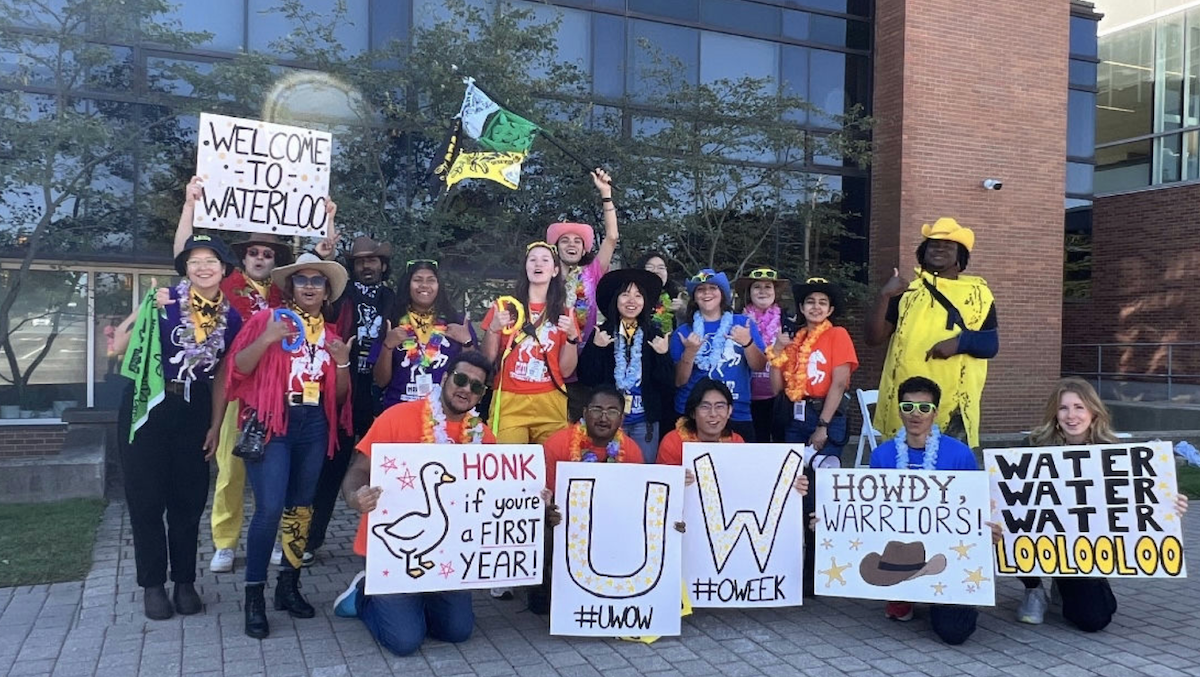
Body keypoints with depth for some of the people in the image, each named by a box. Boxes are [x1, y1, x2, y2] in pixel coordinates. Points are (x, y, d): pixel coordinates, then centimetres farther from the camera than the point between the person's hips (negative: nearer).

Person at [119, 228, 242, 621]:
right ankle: (153, 584, 17)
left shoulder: (231, 318, 4)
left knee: (189, 499, 9)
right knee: (146, 497, 4)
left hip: (194, 411, 3)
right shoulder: (165, 301, -8)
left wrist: (216, 426, 6)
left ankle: (185, 582, 22)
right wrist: (147, 310, -16)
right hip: (149, 406, -3)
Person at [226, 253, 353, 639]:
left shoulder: (330, 335, 15)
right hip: (271, 422, -5)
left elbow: (339, 396, 15)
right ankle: (254, 596, -2)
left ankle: (289, 585, 22)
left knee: (301, 506, 9)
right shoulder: (268, 320, 2)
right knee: (270, 508, -14)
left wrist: (342, 362, -2)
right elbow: (239, 369, -6)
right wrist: (266, 339, -19)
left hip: (314, 426, 5)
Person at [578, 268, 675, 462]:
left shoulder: (654, 336, 3)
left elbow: (668, 384, 1)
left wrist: (663, 355, -13)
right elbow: (586, 379, -5)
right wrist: (595, 348, -16)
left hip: (645, 419, 1)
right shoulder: (601, 334, -1)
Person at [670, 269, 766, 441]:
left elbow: (759, 366, -2)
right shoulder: (684, 331, 5)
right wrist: (690, 351, -16)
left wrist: (747, 342, -19)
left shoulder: (743, 323, 6)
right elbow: (679, 381, 0)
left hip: (738, 416, 0)